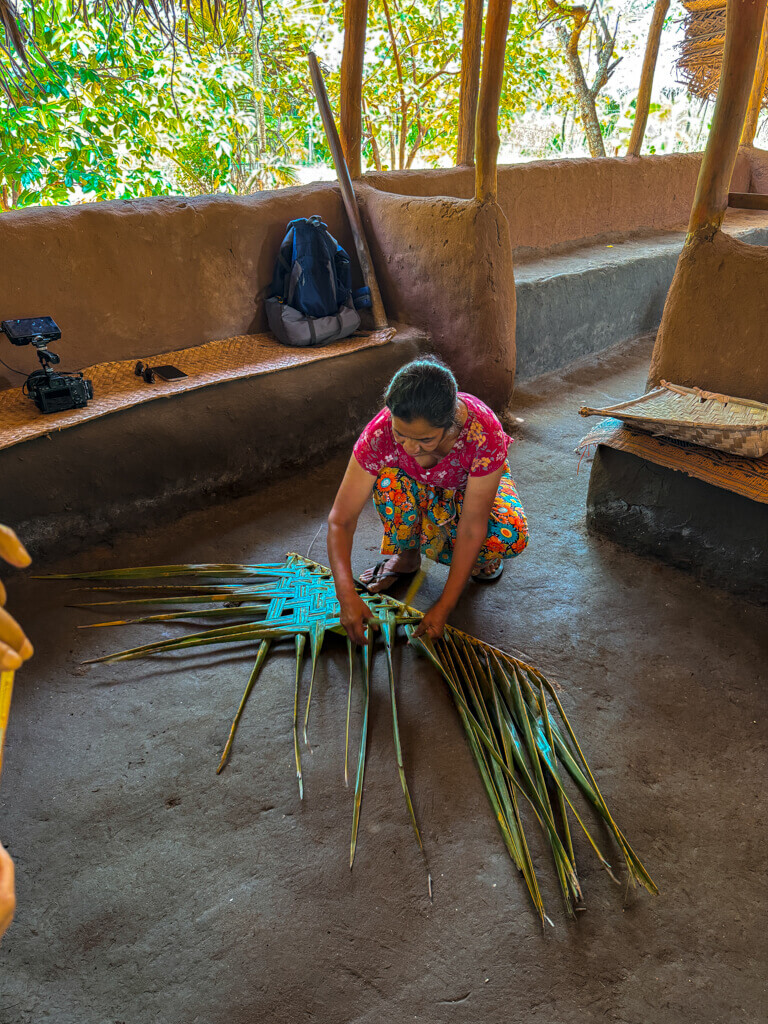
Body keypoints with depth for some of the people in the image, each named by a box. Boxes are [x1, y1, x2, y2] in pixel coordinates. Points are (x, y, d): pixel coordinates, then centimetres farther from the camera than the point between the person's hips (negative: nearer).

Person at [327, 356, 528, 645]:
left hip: (476, 481, -1)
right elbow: (341, 520, -33)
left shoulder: (484, 433, -40)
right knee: (390, 482, -35)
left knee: (510, 537, -34)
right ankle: (407, 556, -6)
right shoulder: (379, 434, -35)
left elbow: (472, 528, -35)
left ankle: (478, 558, 3)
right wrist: (346, 595, -45)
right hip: (419, 486, 1)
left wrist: (443, 607, -36)